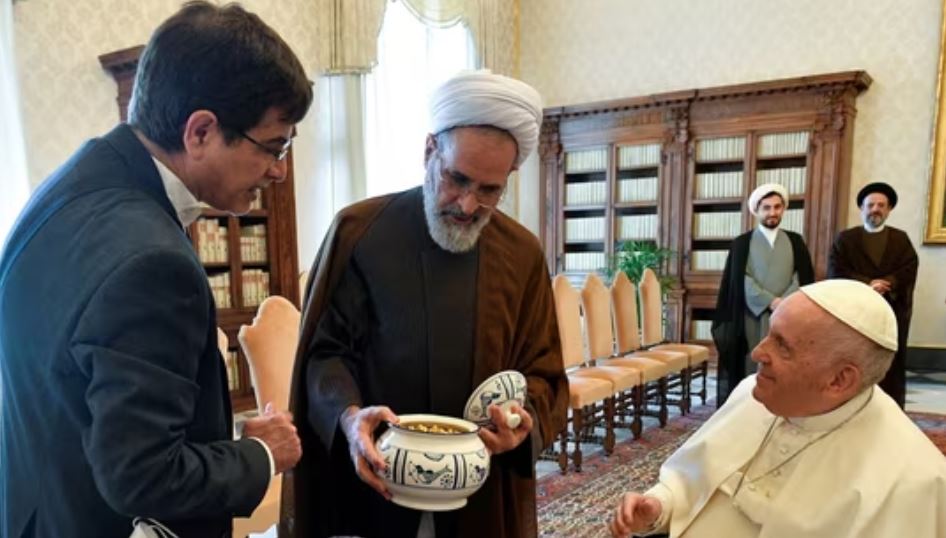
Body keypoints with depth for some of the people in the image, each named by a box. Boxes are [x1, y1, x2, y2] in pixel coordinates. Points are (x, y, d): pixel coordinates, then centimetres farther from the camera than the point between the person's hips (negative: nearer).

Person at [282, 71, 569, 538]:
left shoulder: (523, 255, -1)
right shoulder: (357, 230, -8)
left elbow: (542, 372, 2)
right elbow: (326, 350, -7)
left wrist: (525, 420, -19)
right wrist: (348, 417, -25)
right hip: (370, 485, -2)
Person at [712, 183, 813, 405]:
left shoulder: (795, 242, 12)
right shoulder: (742, 243, 6)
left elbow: (802, 278, 3)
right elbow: (741, 280, -4)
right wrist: (771, 301, -13)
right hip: (753, 318, -2)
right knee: (752, 370, -2)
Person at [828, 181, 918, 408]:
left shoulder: (901, 239, 13)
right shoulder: (845, 238, 8)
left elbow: (908, 272, -1)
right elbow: (836, 273, -4)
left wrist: (884, 285, -16)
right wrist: (868, 285, -14)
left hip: (892, 315, 1)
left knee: (891, 371, 2)